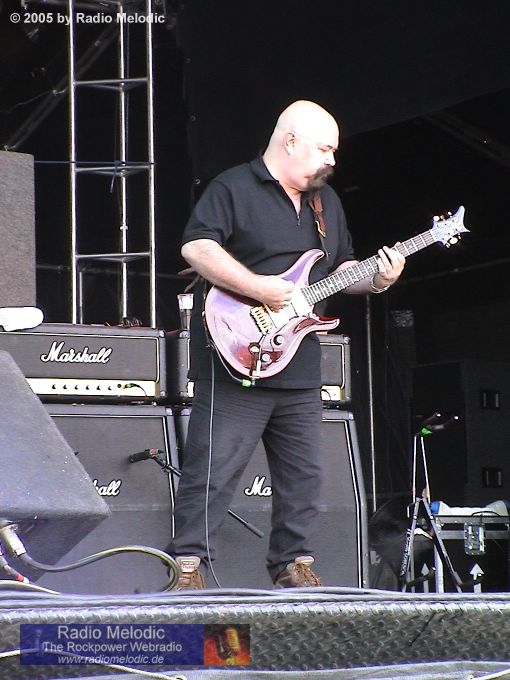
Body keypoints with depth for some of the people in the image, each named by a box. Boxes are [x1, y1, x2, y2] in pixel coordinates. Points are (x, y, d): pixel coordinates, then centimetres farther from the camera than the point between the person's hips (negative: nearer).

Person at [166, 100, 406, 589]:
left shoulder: (326, 201, 19)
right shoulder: (233, 189, -5)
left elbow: (340, 268, 25)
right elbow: (196, 247, -17)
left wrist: (374, 280, 4)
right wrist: (257, 287, -23)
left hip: (300, 370, 7)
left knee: (302, 475, 10)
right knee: (213, 470, -9)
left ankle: (292, 564, 20)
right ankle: (188, 564, -5)